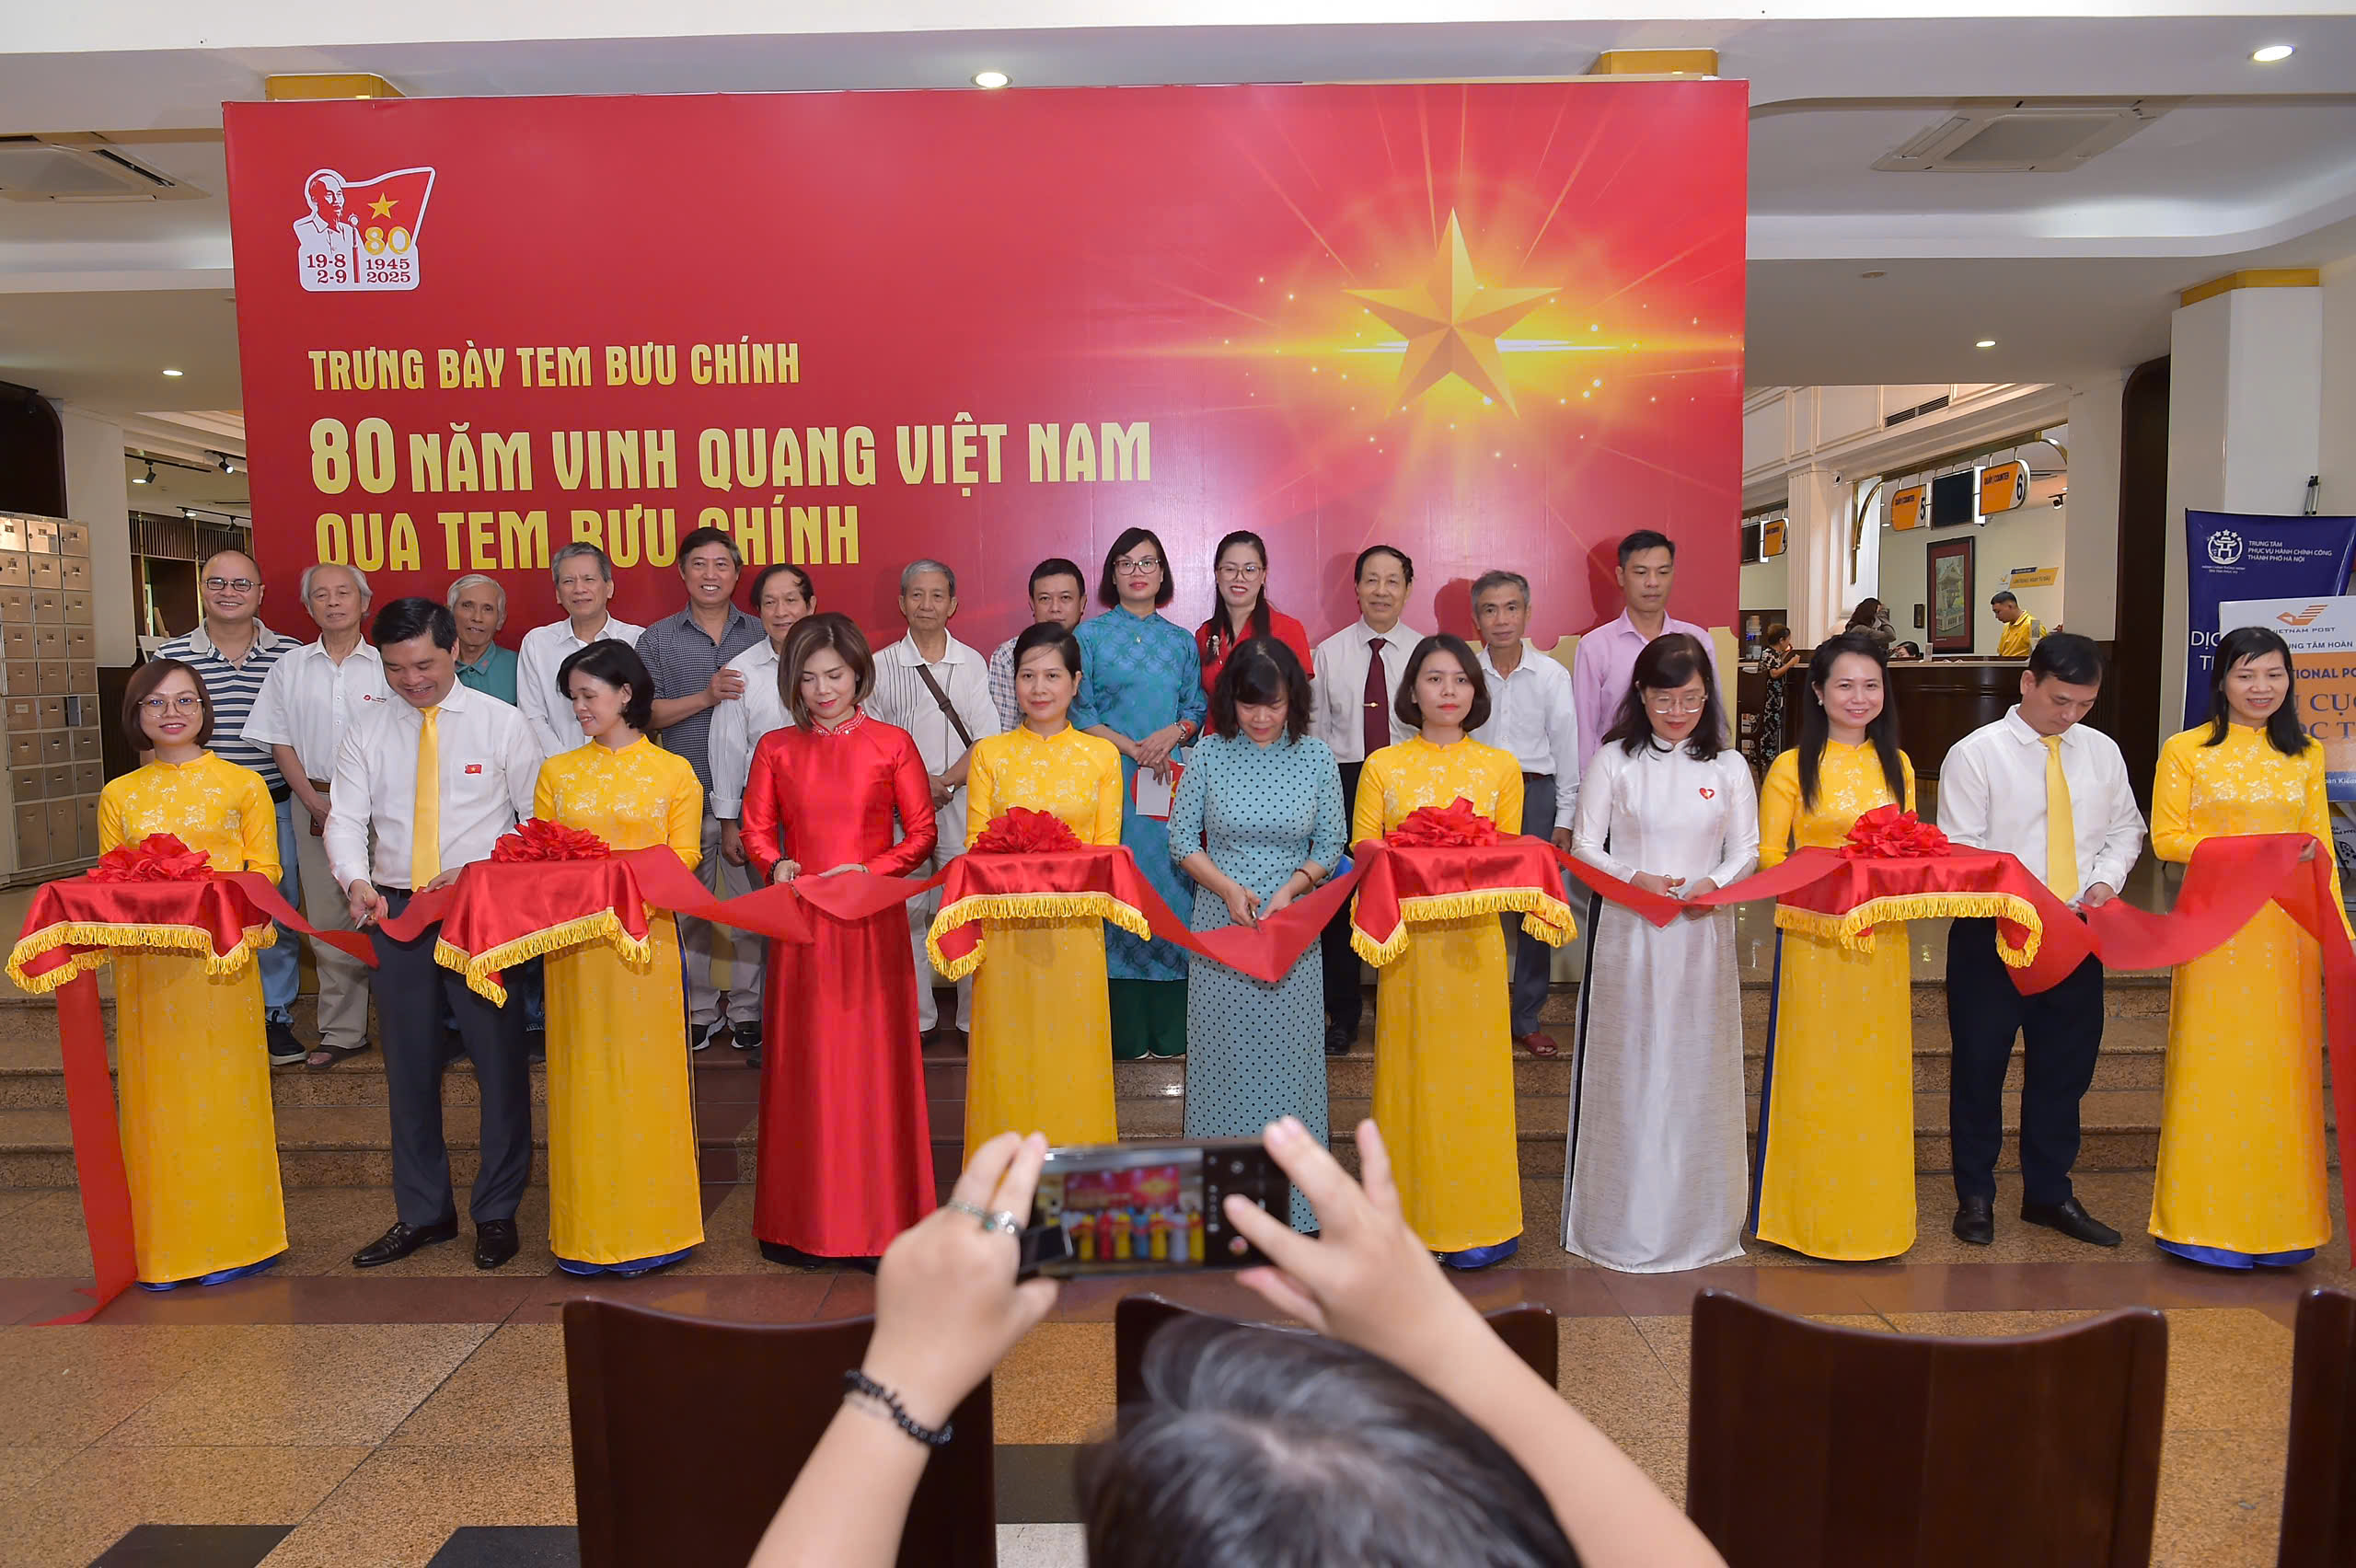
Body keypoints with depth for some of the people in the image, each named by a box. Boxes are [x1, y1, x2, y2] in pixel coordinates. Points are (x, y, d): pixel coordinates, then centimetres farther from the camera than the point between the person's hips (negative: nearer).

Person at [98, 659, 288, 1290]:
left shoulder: (243, 785, 5)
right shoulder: (119, 795, 13)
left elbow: (264, 871, 2)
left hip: (220, 959, -3)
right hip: (145, 966, 3)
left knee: (222, 1095, 1)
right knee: (156, 1099, 6)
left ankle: (231, 1237, 13)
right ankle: (165, 1244, 17)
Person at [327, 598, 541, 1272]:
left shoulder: (501, 723, 0)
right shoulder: (366, 733, 8)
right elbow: (345, 820, 1)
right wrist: (356, 881, -18)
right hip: (395, 912, 3)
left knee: (500, 1060, 0)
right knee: (408, 1066, 11)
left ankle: (496, 1212, 15)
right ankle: (423, 1212, 26)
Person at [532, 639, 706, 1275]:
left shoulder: (674, 772, 5)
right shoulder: (557, 772, 13)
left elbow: (684, 855, -1)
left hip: (645, 936, -2)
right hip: (574, 942, 2)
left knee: (644, 1073, 1)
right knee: (583, 1076, 5)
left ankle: (648, 1223, 12)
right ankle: (587, 1230, 15)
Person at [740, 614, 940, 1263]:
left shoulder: (892, 744, 2)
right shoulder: (776, 748, 7)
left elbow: (922, 833, 2)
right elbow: (756, 829, 12)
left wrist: (868, 870, -12)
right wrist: (776, 864, -8)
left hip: (873, 921, -2)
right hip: (801, 923, 2)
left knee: (874, 1060, 1)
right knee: (801, 1066, 5)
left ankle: (879, 1215, 13)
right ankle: (801, 1220, 17)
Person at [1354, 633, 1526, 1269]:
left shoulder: (1501, 767, 7)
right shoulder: (1382, 767, 5)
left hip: (1473, 937, 0)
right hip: (1405, 938, 0)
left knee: (1473, 1071, 3)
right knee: (1409, 1069, 4)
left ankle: (1476, 1219, 15)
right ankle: (1412, 1213, 16)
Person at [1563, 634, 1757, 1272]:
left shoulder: (1728, 766, 8)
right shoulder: (1613, 761, 2)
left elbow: (1747, 850, 7)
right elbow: (1585, 847, 0)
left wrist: (1715, 884, -14)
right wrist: (1635, 878, -18)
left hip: (1702, 933, 2)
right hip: (1627, 932, -1)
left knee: (1694, 1066, 5)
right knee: (1625, 1068, 2)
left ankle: (1693, 1215, 20)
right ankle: (1621, 1217, 14)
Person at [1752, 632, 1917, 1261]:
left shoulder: (1896, 765, 11)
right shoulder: (1792, 767, -3)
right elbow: (1768, 856, -4)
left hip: (1882, 939, 4)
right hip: (1814, 934, -4)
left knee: (1878, 1073, 10)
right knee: (1815, 1072, 2)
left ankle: (1876, 1210, 24)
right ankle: (1810, 1213, 16)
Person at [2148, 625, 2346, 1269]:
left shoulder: (2305, 754, 12)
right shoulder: (2186, 751, 2)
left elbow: (2320, 848, 12)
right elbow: (2167, 837, -3)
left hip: (2287, 928, 3)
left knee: (2283, 1071, 7)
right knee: (2213, 1069, 0)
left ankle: (2280, 1221, 20)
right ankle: (2208, 1218, 12)